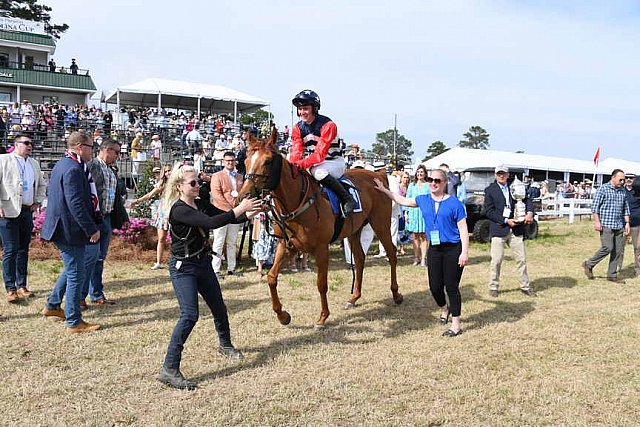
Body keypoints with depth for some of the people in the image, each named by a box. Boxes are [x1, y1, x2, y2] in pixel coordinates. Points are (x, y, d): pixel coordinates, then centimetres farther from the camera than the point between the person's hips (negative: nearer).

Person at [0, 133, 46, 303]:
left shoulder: (34, 164, 16)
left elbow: (42, 184, 29)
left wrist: (38, 201, 16)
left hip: (27, 212, 6)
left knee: (23, 250, 10)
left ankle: (21, 286, 18)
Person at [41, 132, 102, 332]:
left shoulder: (61, 165, 13)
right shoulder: (73, 169, -20)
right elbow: (76, 204, -26)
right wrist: (92, 229, -21)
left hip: (62, 227, 11)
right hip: (71, 230, -11)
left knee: (70, 269, 25)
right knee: (76, 275, -1)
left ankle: (52, 306, 38)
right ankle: (74, 322, 9)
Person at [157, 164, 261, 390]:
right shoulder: (178, 210, -21)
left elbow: (227, 217, 4)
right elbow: (212, 222, -32)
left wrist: (249, 212, -13)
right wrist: (240, 208, -29)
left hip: (203, 264, 8)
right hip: (183, 267, -8)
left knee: (219, 308, 19)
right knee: (189, 315, -18)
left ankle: (225, 345, 45)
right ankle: (169, 369, -11)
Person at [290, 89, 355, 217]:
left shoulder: (327, 125, -18)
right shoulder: (298, 128, 3)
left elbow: (320, 152, -27)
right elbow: (296, 151, -8)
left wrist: (303, 164, -41)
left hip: (334, 162, -7)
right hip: (313, 164, 7)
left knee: (318, 172, -37)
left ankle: (347, 198, -26)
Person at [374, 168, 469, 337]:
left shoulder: (454, 202, -8)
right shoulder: (423, 200, 7)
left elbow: (463, 228, -8)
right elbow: (402, 200, 21)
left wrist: (465, 252, -13)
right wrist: (384, 190, 21)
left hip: (453, 249, -5)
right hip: (434, 249, 5)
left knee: (451, 286, -1)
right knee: (435, 286, 7)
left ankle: (456, 324, 12)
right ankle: (444, 309, 38)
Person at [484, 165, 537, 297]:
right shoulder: (490, 190, 0)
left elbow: (527, 200, 12)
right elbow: (488, 211, -7)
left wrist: (530, 212, -9)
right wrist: (506, 221, -14)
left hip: (516, 229, 4)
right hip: (498, 229, -3)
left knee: (521, 259, 9)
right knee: (496, 260, 0)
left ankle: (525, 286, 21)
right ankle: (493, 287, 14)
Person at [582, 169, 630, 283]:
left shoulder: (622, 191, 14)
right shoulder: (603, 189, -4)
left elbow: (626, 209, 21)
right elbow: (594, 206, -7)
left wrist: (627, 223, 13)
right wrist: (597, 221, -13)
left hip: (619, 226, 7)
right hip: (606, 224, -6)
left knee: (618, 250, 4)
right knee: (608, 247, -13)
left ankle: (612, 275, 12)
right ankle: (589, 265, 5)